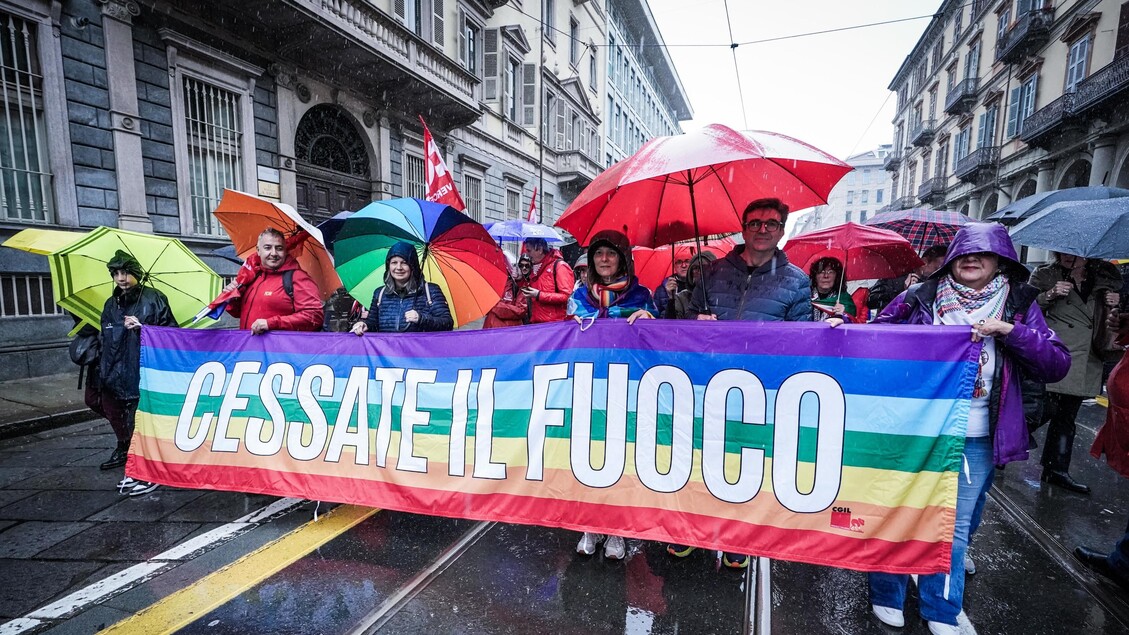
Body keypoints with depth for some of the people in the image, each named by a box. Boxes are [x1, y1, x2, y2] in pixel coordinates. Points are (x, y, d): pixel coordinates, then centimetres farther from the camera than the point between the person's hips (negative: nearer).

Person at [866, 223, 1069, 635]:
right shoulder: (920, 298, -2)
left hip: (976, 440, 2)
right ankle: (886, 596, 29)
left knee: (955, 528, 14)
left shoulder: (1019, 306, 3)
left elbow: (1057, 366, -2)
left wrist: (1010, 331, -16)